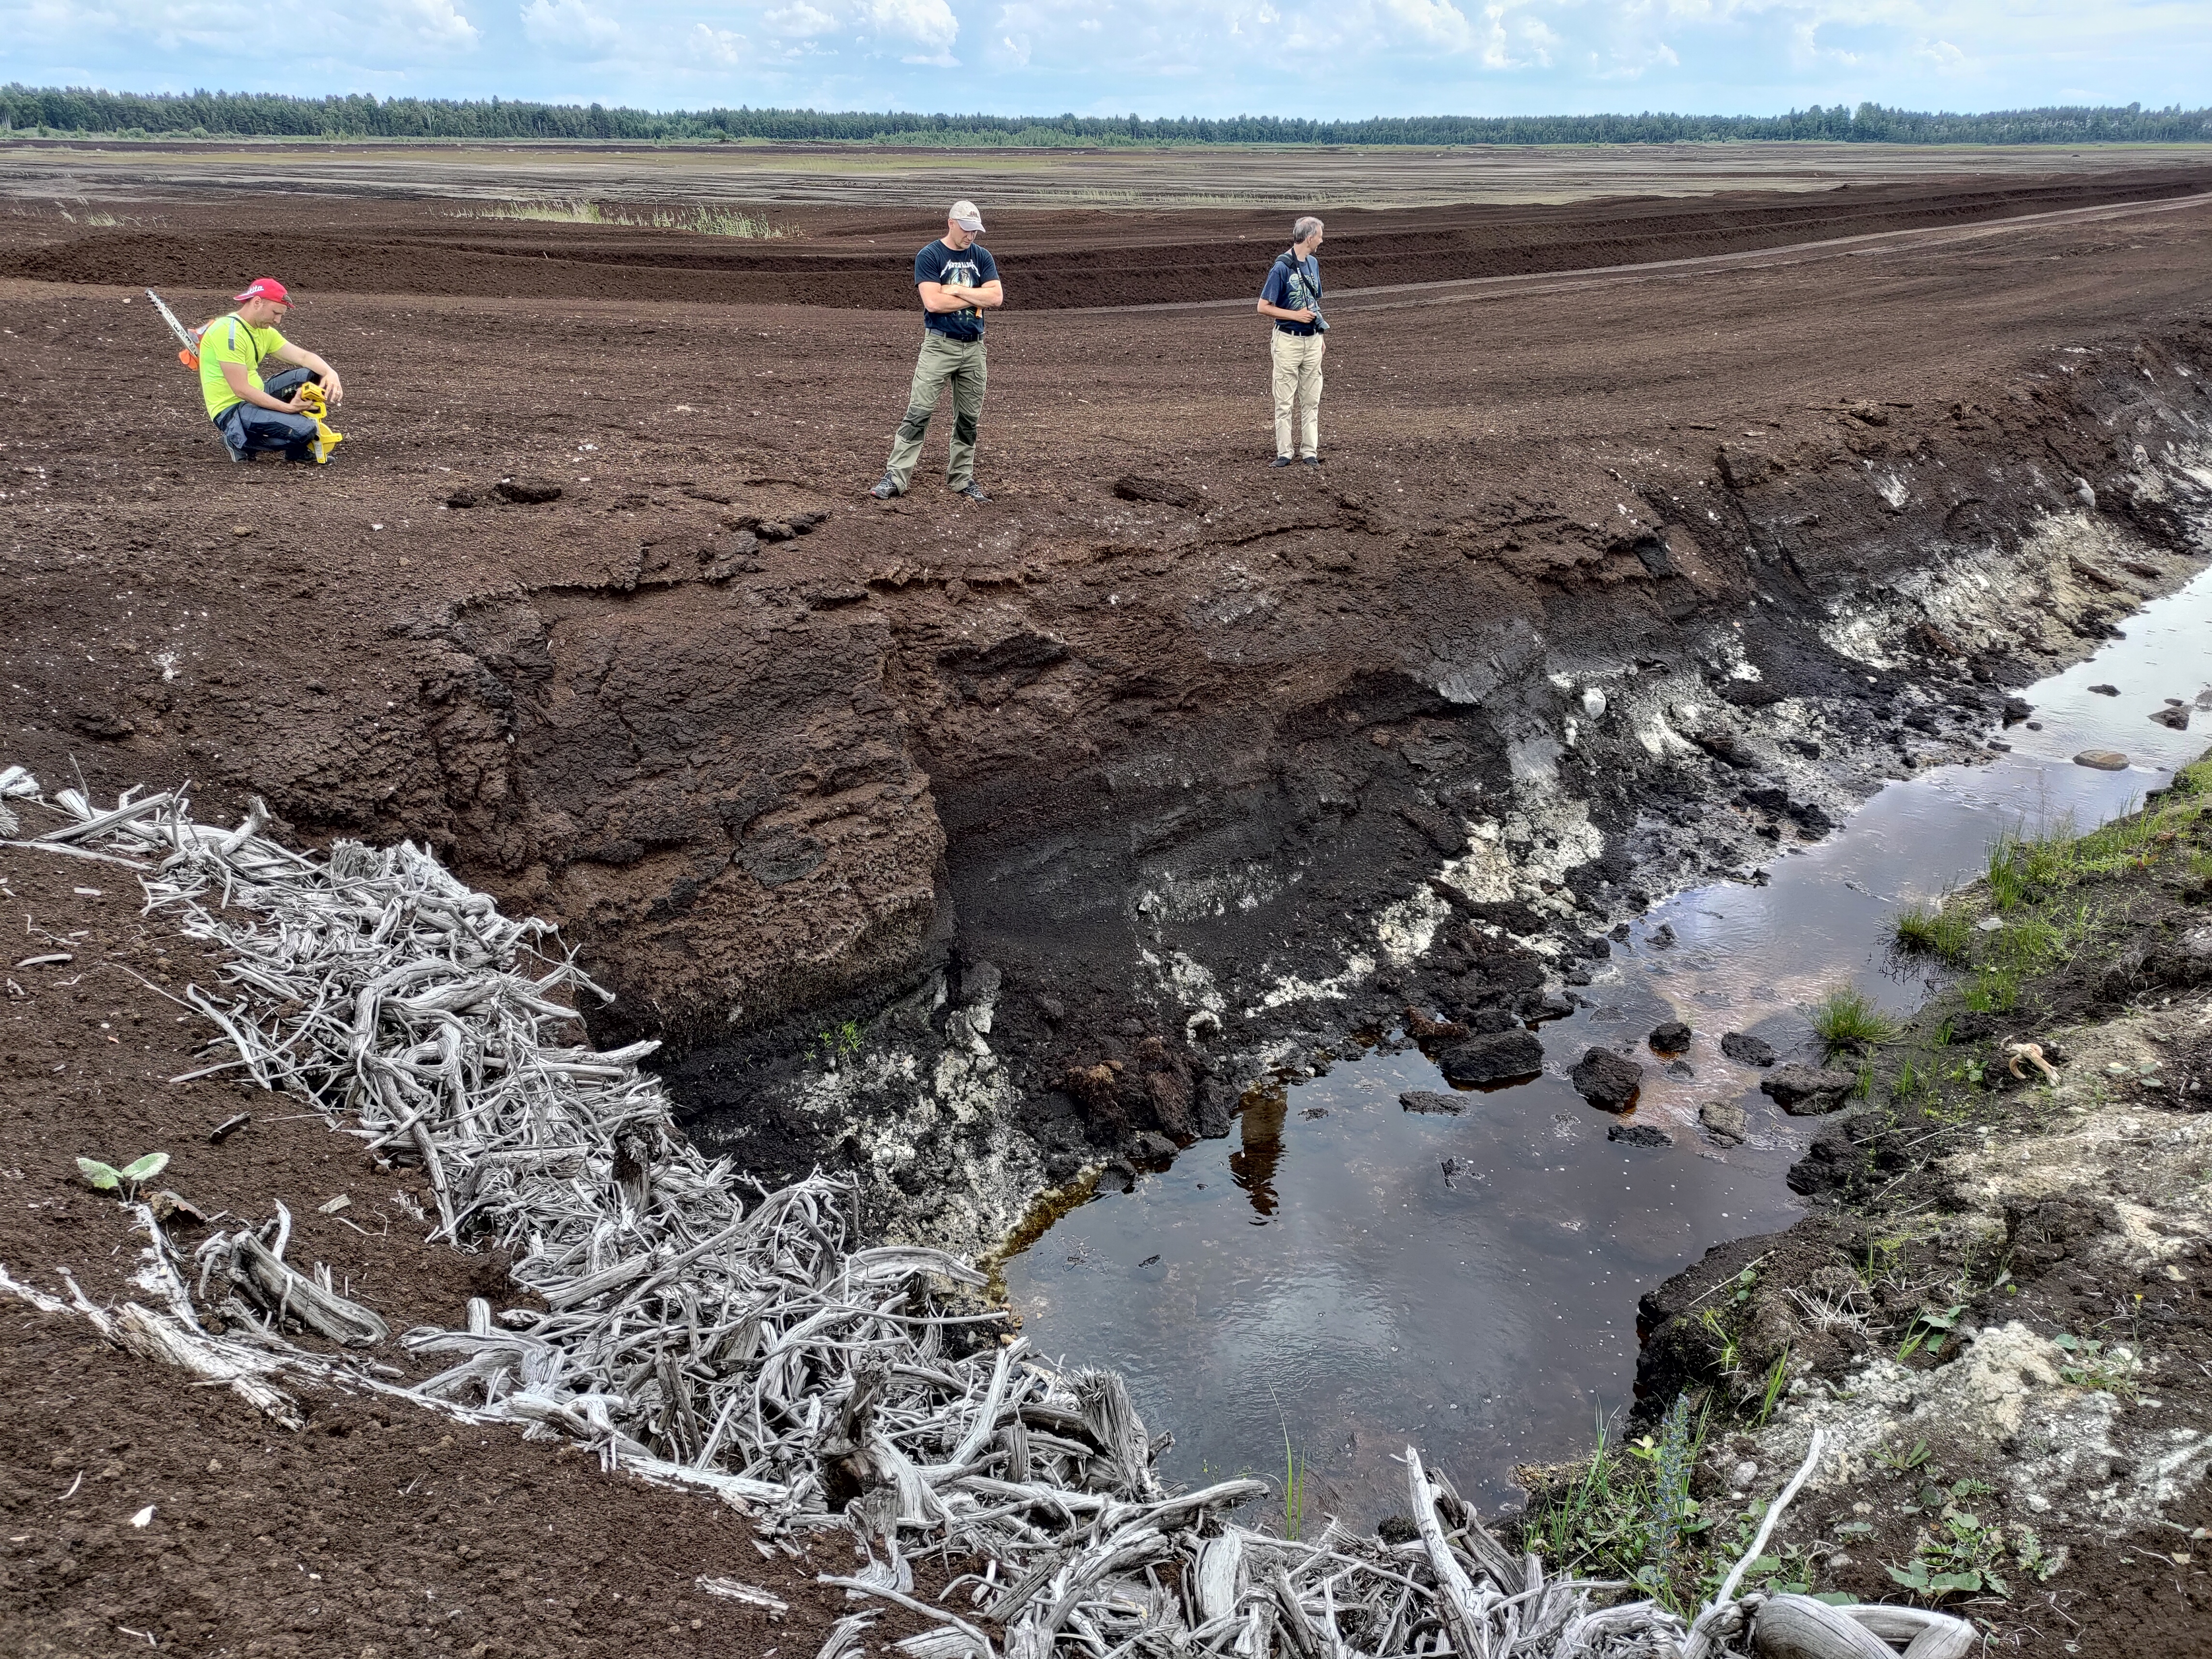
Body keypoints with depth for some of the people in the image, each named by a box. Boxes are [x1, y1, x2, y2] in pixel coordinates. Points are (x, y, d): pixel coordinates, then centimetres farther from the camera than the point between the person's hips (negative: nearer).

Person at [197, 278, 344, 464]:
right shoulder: (229, 331, -20)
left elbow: (303, 357, 4)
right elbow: (242, 390, -24)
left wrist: (331, 374, -17)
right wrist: (289, 408, -25)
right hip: (231, 410, -10)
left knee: (310, 376, 3)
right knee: (304, 430, -29)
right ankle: (241, 442, -4)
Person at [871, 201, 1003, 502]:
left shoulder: (982, 257, 9)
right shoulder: (929, 256, -4)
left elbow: (997, 298, -3)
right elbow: (933, 302, -16)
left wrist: (956, 290, -11)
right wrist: (977, 296, -7)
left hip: (974, 346, 5)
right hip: (939, 344, -4)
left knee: (969, 418, 9)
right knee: (919, 412, -10)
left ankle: (962, 478, 19)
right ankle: (895, 476, -10)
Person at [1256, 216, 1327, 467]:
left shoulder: (1313, 263, 10)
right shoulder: (1281, 267, -13)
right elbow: (1263, 307, -12)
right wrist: (1296, 315, -16)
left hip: (1312, 340, 6)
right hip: (1289, 340, -6)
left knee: (1311, 400, 7)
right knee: (1285, 401, -1)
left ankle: (1309, 451, 13)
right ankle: (1284, 453, 5)